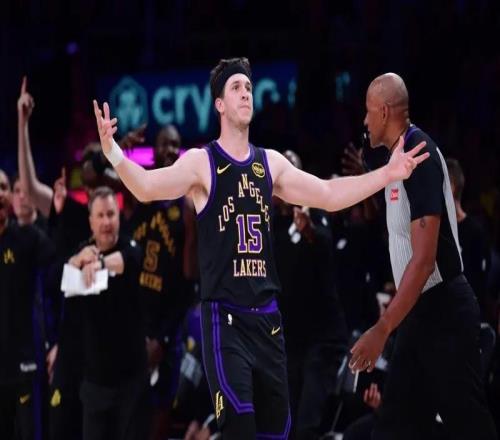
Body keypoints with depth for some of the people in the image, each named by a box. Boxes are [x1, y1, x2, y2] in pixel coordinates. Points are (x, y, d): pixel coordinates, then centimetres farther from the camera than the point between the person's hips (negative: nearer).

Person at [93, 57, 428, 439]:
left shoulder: (271, 163, 11)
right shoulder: (201, 163, -4)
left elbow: (328, 196, 15)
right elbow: (148, 187, -17)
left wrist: (387, 174, 9)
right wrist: (112, 151, -35)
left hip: (267, 315, 6)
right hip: (225, 316, -6)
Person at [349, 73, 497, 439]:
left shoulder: (420, 155, -18)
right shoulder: (401, 155, 10)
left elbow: (424, 259, -24)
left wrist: (383, 329, -25)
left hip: (442, 312, -9)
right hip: (419, 311, 10)